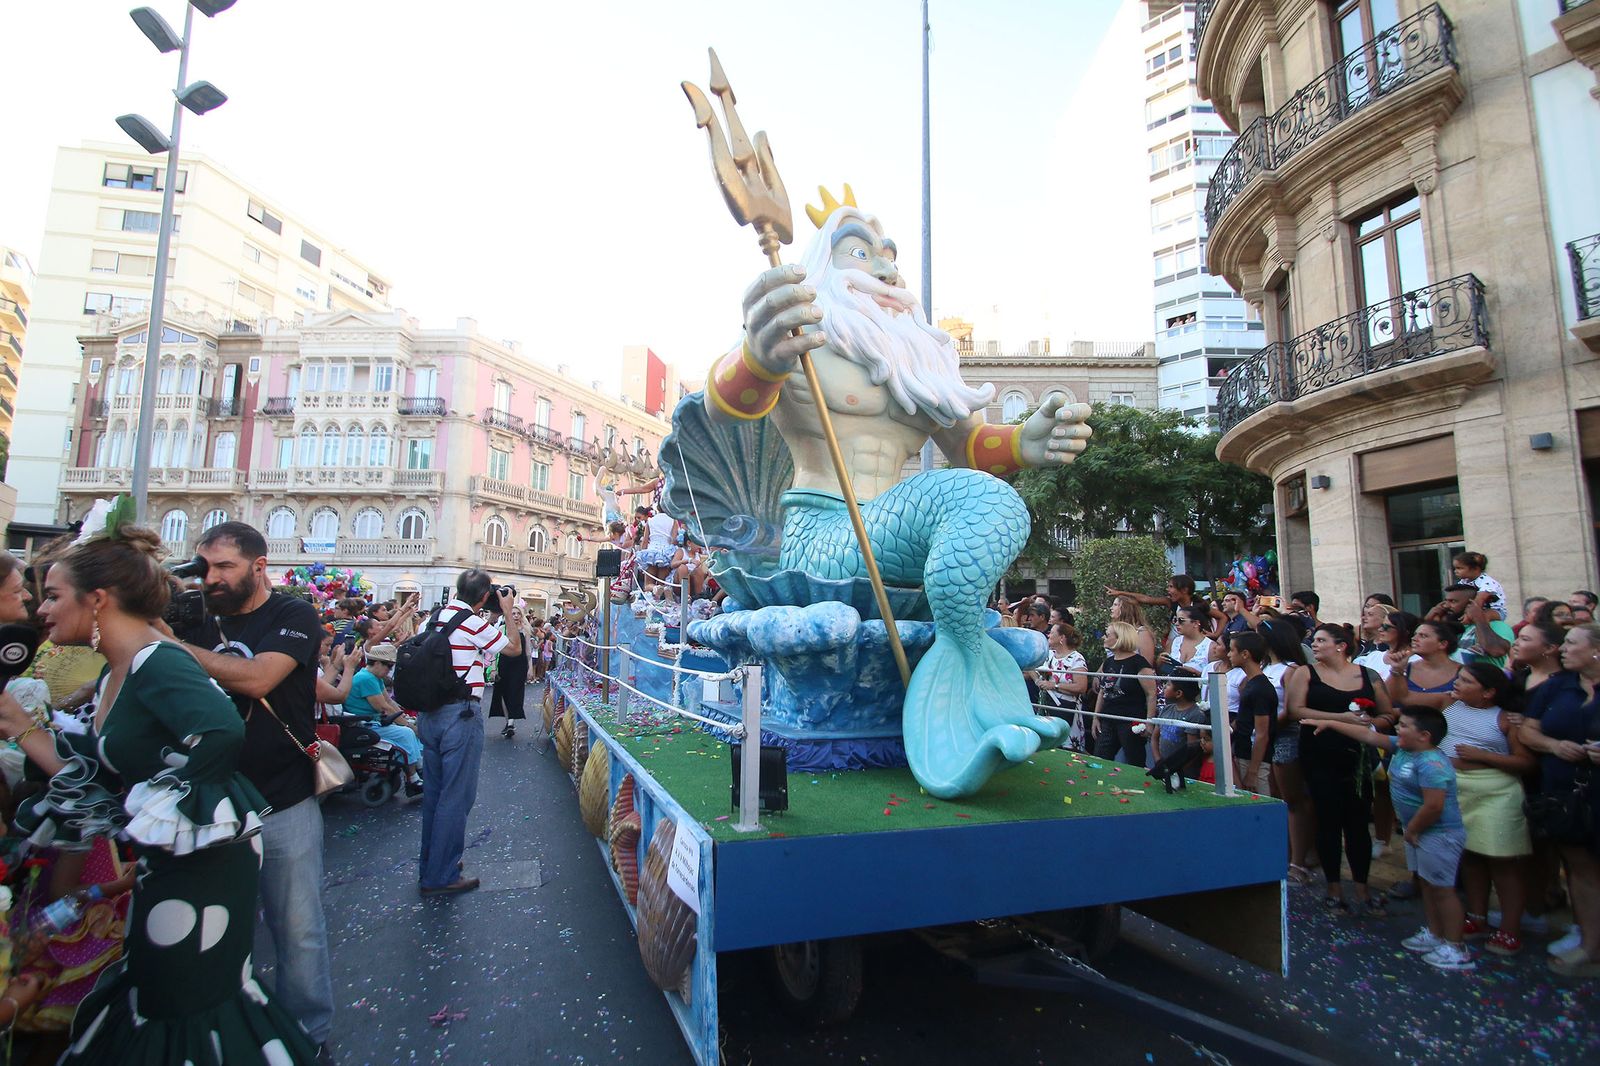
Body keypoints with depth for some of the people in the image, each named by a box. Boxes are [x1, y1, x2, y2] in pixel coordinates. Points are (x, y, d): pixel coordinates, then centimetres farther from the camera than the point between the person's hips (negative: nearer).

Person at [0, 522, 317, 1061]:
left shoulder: (158, 665, -22)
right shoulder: (113, 678, 9)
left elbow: (222, 735, -39)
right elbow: (95, 777, 11)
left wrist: (160, 807, -25)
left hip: (204, 861, -10)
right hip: (162, 866, 10)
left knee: (189, 1005, 6)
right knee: (151, 995, 25)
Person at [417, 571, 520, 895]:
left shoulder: (435, 618, 6)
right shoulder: (473, 624, -15)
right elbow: (514, 648, -3)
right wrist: (508, 611, 4)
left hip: (428, 714, 8)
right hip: (460, 715, -8)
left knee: (433, 791, 18)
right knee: (456, 795, 2)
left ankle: (430, 865, 32)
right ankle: (441, 877, 9)